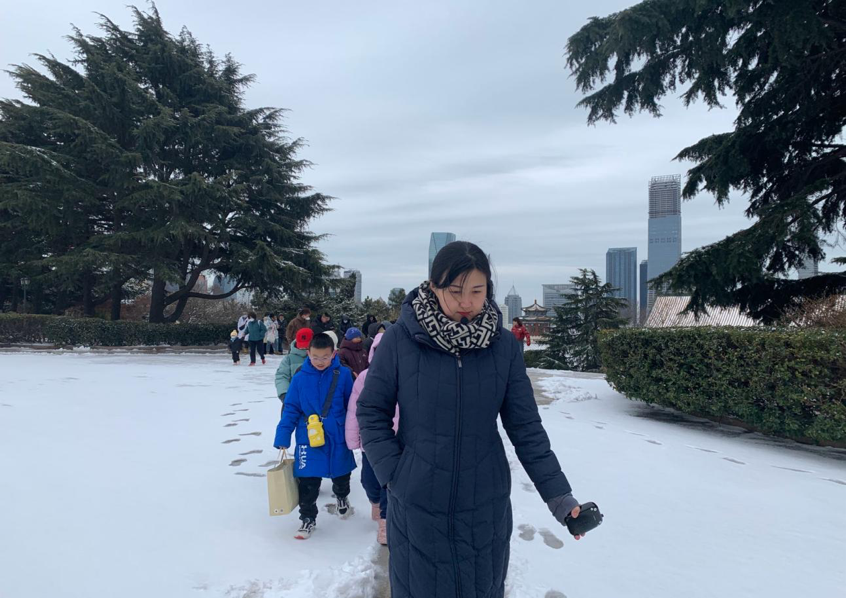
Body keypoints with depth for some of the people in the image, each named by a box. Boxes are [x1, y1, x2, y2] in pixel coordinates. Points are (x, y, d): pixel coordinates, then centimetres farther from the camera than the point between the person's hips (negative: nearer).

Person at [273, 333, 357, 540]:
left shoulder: (343, 375, -11)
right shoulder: (300, 379, -9)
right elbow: (291, 410, -5)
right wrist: (283, 439, -8)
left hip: (338, 438, 1)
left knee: (341, 474, 21)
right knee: (307, 482, -1)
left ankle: (342, 497, 53)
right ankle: (308, 518, 22)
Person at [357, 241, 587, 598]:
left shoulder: (504, 345, -6)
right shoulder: (401, 338, -12)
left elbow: (525, 426, -1)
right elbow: (371, 411, -3)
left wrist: (557, 493, -5)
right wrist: (392, 473, -11)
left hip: (486, 507, 2)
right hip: (417, 507, -1)